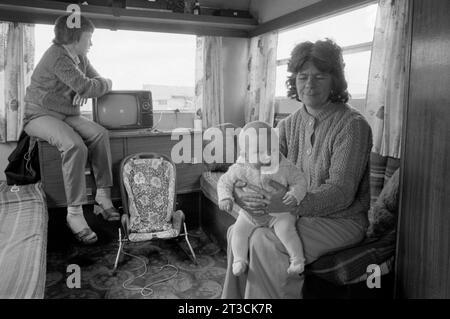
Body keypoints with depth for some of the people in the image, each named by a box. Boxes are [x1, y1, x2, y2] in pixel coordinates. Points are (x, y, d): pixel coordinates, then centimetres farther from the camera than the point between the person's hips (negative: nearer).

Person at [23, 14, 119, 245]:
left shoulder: (79, 57, 9)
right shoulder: (57, 57, -19)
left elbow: (95, 79, 13)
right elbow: (85, 86, -28)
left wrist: (86, 90, -10)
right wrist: (108, 83, -8)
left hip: (67, 114, 8)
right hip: (41, 115, -8)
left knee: (99, 134, -18)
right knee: (74, 145, -32)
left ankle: (103, 193, -12)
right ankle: (74, 213, -26)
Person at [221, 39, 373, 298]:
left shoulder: (352, 125, -15)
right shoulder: (289, 125, 6)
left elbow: (341, 191, -22)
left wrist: (291, 204, -36)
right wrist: (240, 191, -23)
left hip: (341, 221, -6)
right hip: (297, 215, 6)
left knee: (264, 242, -25)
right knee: (237, 231, -10)